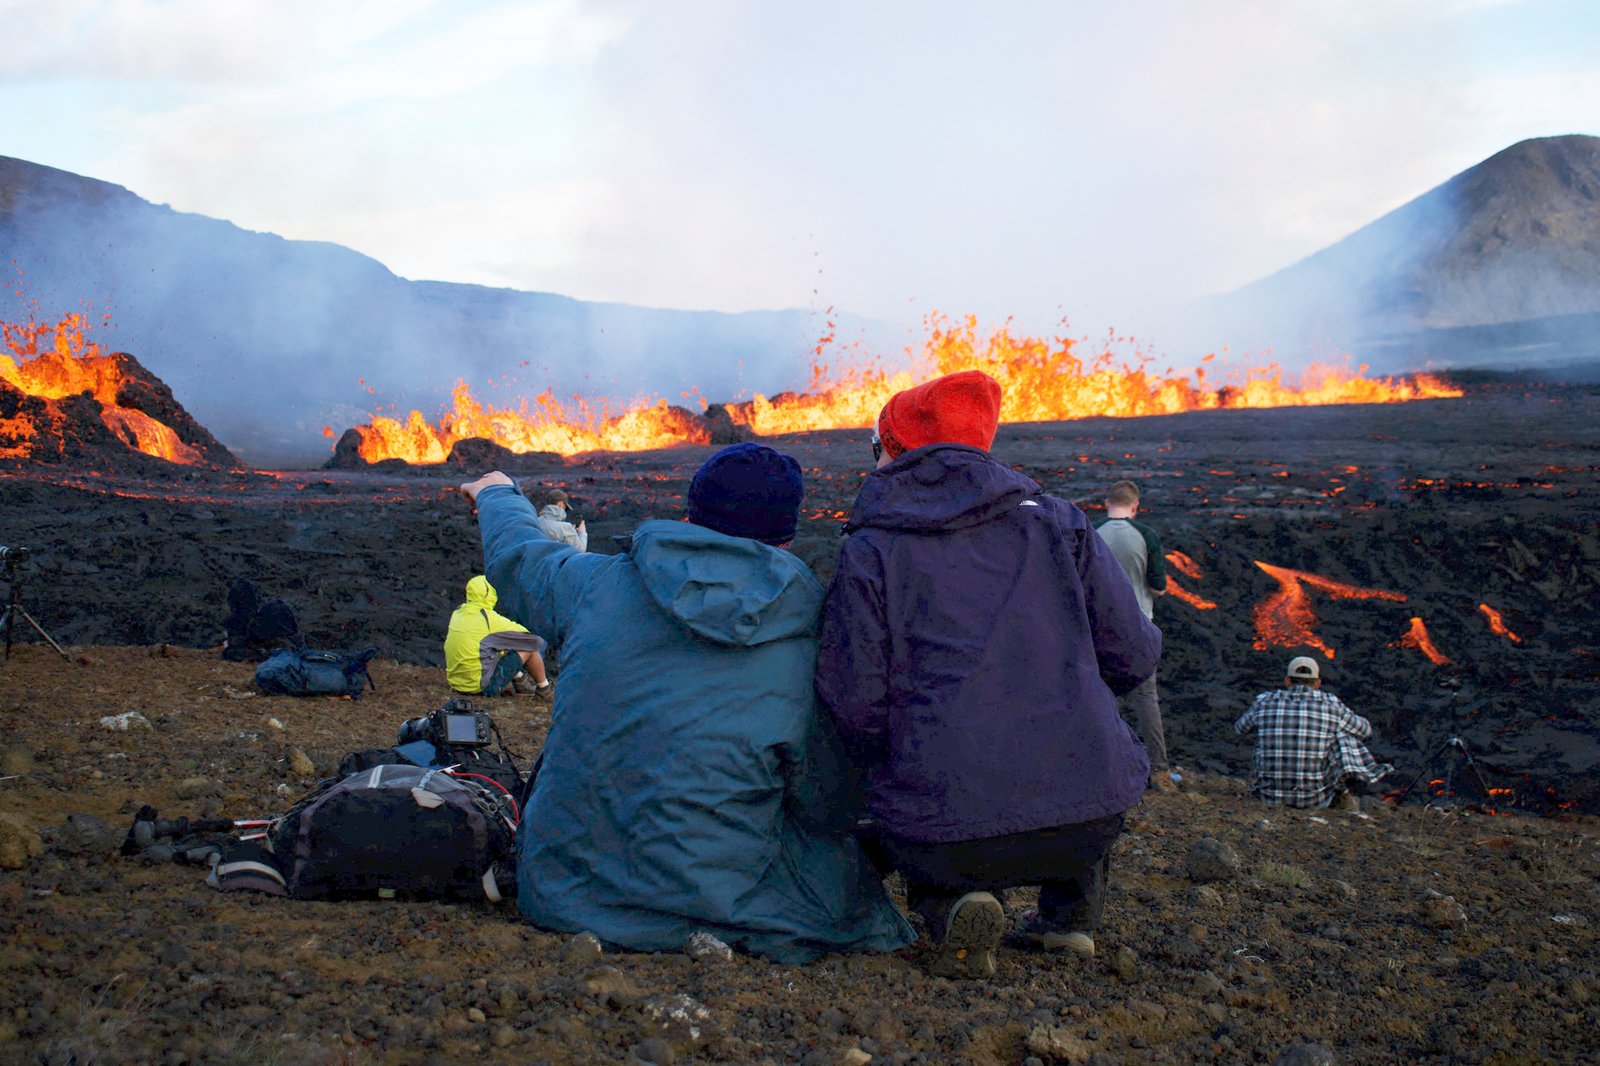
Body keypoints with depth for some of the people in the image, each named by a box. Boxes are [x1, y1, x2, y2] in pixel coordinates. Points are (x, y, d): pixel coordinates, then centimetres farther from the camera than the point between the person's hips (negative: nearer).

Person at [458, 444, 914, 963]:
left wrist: (497, 494, 43)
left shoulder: (596, 583, -5)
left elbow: (518, 556, 20)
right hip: (707, 900, -4)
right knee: (847, 858, 18)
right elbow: (831, 810, -2)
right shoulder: (807, 649, -12)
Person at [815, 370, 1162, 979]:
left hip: (941, 831, -2)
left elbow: (853, 705, -6)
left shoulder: (869, 552, 0)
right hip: (1089, 822, 3)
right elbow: (1131, 658, 8)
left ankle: (948, 906, 2)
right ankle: (1070, 912, 26)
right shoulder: (1059, 523, 8)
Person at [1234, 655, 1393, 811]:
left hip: (1270, 795, 3)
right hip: (1313, 799, -3)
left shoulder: (1265, 702, 1)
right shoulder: (1331, 704, -3)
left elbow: (1240, 728, 23)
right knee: (1341, 731, 16)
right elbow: (1364, 729, 18)